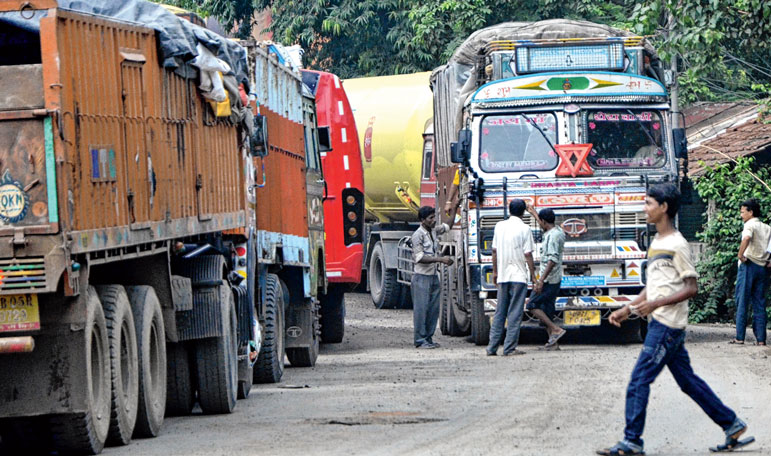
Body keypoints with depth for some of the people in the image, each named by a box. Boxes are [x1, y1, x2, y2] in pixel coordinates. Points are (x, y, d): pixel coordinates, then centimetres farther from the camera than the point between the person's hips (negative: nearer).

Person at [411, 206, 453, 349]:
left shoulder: (434, 231, 11)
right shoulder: (418, 235, -12)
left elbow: (447, 226, 29)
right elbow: (420, 258, -18)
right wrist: (441, 259, -23)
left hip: (433, 276, 8)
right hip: (421, 277, -8)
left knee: (433, 309, 7)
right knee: (421, 309, -7)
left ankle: (428, 338, 14)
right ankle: (420, 341, -5)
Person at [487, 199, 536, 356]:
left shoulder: (500, 226, 6)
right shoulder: (524, 229, -8)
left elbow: (495, 251, 11)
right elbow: (528, 255, -9)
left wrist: (495, 271, 20)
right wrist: (533, 274, -2)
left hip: (502, 276, 5)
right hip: (519, 275, -5)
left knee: (500, 312, 10)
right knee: (515, 313, -2)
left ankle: (492, 347, 7)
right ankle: (509, 348, -5)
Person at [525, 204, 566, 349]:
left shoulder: (552, 236, -18)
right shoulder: (558, 231, 12)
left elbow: (552, 259, -26)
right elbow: (546, 228, 38)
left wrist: (541, 280, -30)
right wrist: (534, 214, 50)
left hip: (548, 280, -10)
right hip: (556, 280, 10)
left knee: (532, 305, -6)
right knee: (547, 309, 11)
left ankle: (555, 329, -15)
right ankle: (553, 342, 7)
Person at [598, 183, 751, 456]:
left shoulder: (676, 245, -13)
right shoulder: (656, 243, 16)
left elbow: (691, 288, -15)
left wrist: (656, 304, -23)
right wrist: (628, 309, 15)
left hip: (667, 325, -10)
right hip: (659, 324, 10)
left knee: (639, 380, -10)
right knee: (687, 381, 13)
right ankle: (732, 425, 19)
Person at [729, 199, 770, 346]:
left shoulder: (749, 225, -7)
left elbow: (746, 238, -29)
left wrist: (740, 255, -19)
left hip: (748, 266, -6)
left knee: (742, 302, -2)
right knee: (759, 304, 7)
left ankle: (739, 337, -5)